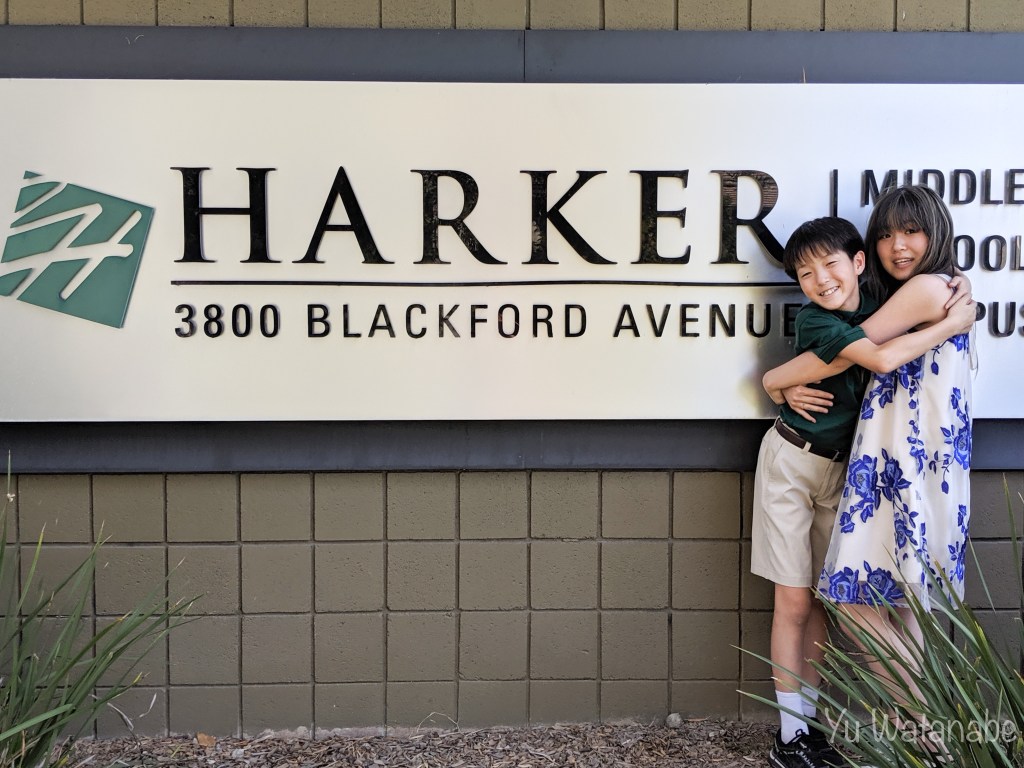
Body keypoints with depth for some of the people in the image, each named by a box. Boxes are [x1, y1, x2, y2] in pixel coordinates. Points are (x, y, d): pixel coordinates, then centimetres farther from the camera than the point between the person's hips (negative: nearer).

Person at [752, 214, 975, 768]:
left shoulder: (876, 310, 1)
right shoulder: (815, 320, -19)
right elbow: (881, 359, -32)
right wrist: (950, 325, -22)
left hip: (840, 468, 6)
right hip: (792, 464, -5)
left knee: (821, 601, 8)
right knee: (794, 602, -2)